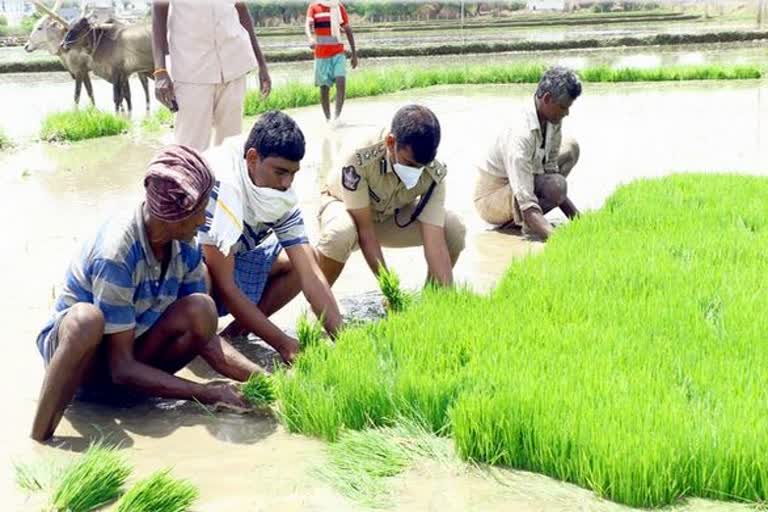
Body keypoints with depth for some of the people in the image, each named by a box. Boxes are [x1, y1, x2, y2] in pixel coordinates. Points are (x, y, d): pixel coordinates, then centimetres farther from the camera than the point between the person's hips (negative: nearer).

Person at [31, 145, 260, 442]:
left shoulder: (186, 248, -12)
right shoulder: (115, 254, -32)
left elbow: (205, 335, -5)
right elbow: (122, 369, -29)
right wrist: (205, 394, -30)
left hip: (132, 349, 6)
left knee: (201, 309, -22)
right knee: (87, 319, -41)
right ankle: (38, 442, -32)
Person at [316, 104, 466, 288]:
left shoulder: (434, 174, -28)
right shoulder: (360, 158, -38)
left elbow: (435, 243, -29)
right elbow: (365, 233, -32)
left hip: (391, 215, 4)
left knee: (453, 228, -21)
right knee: (340, 234, -40)